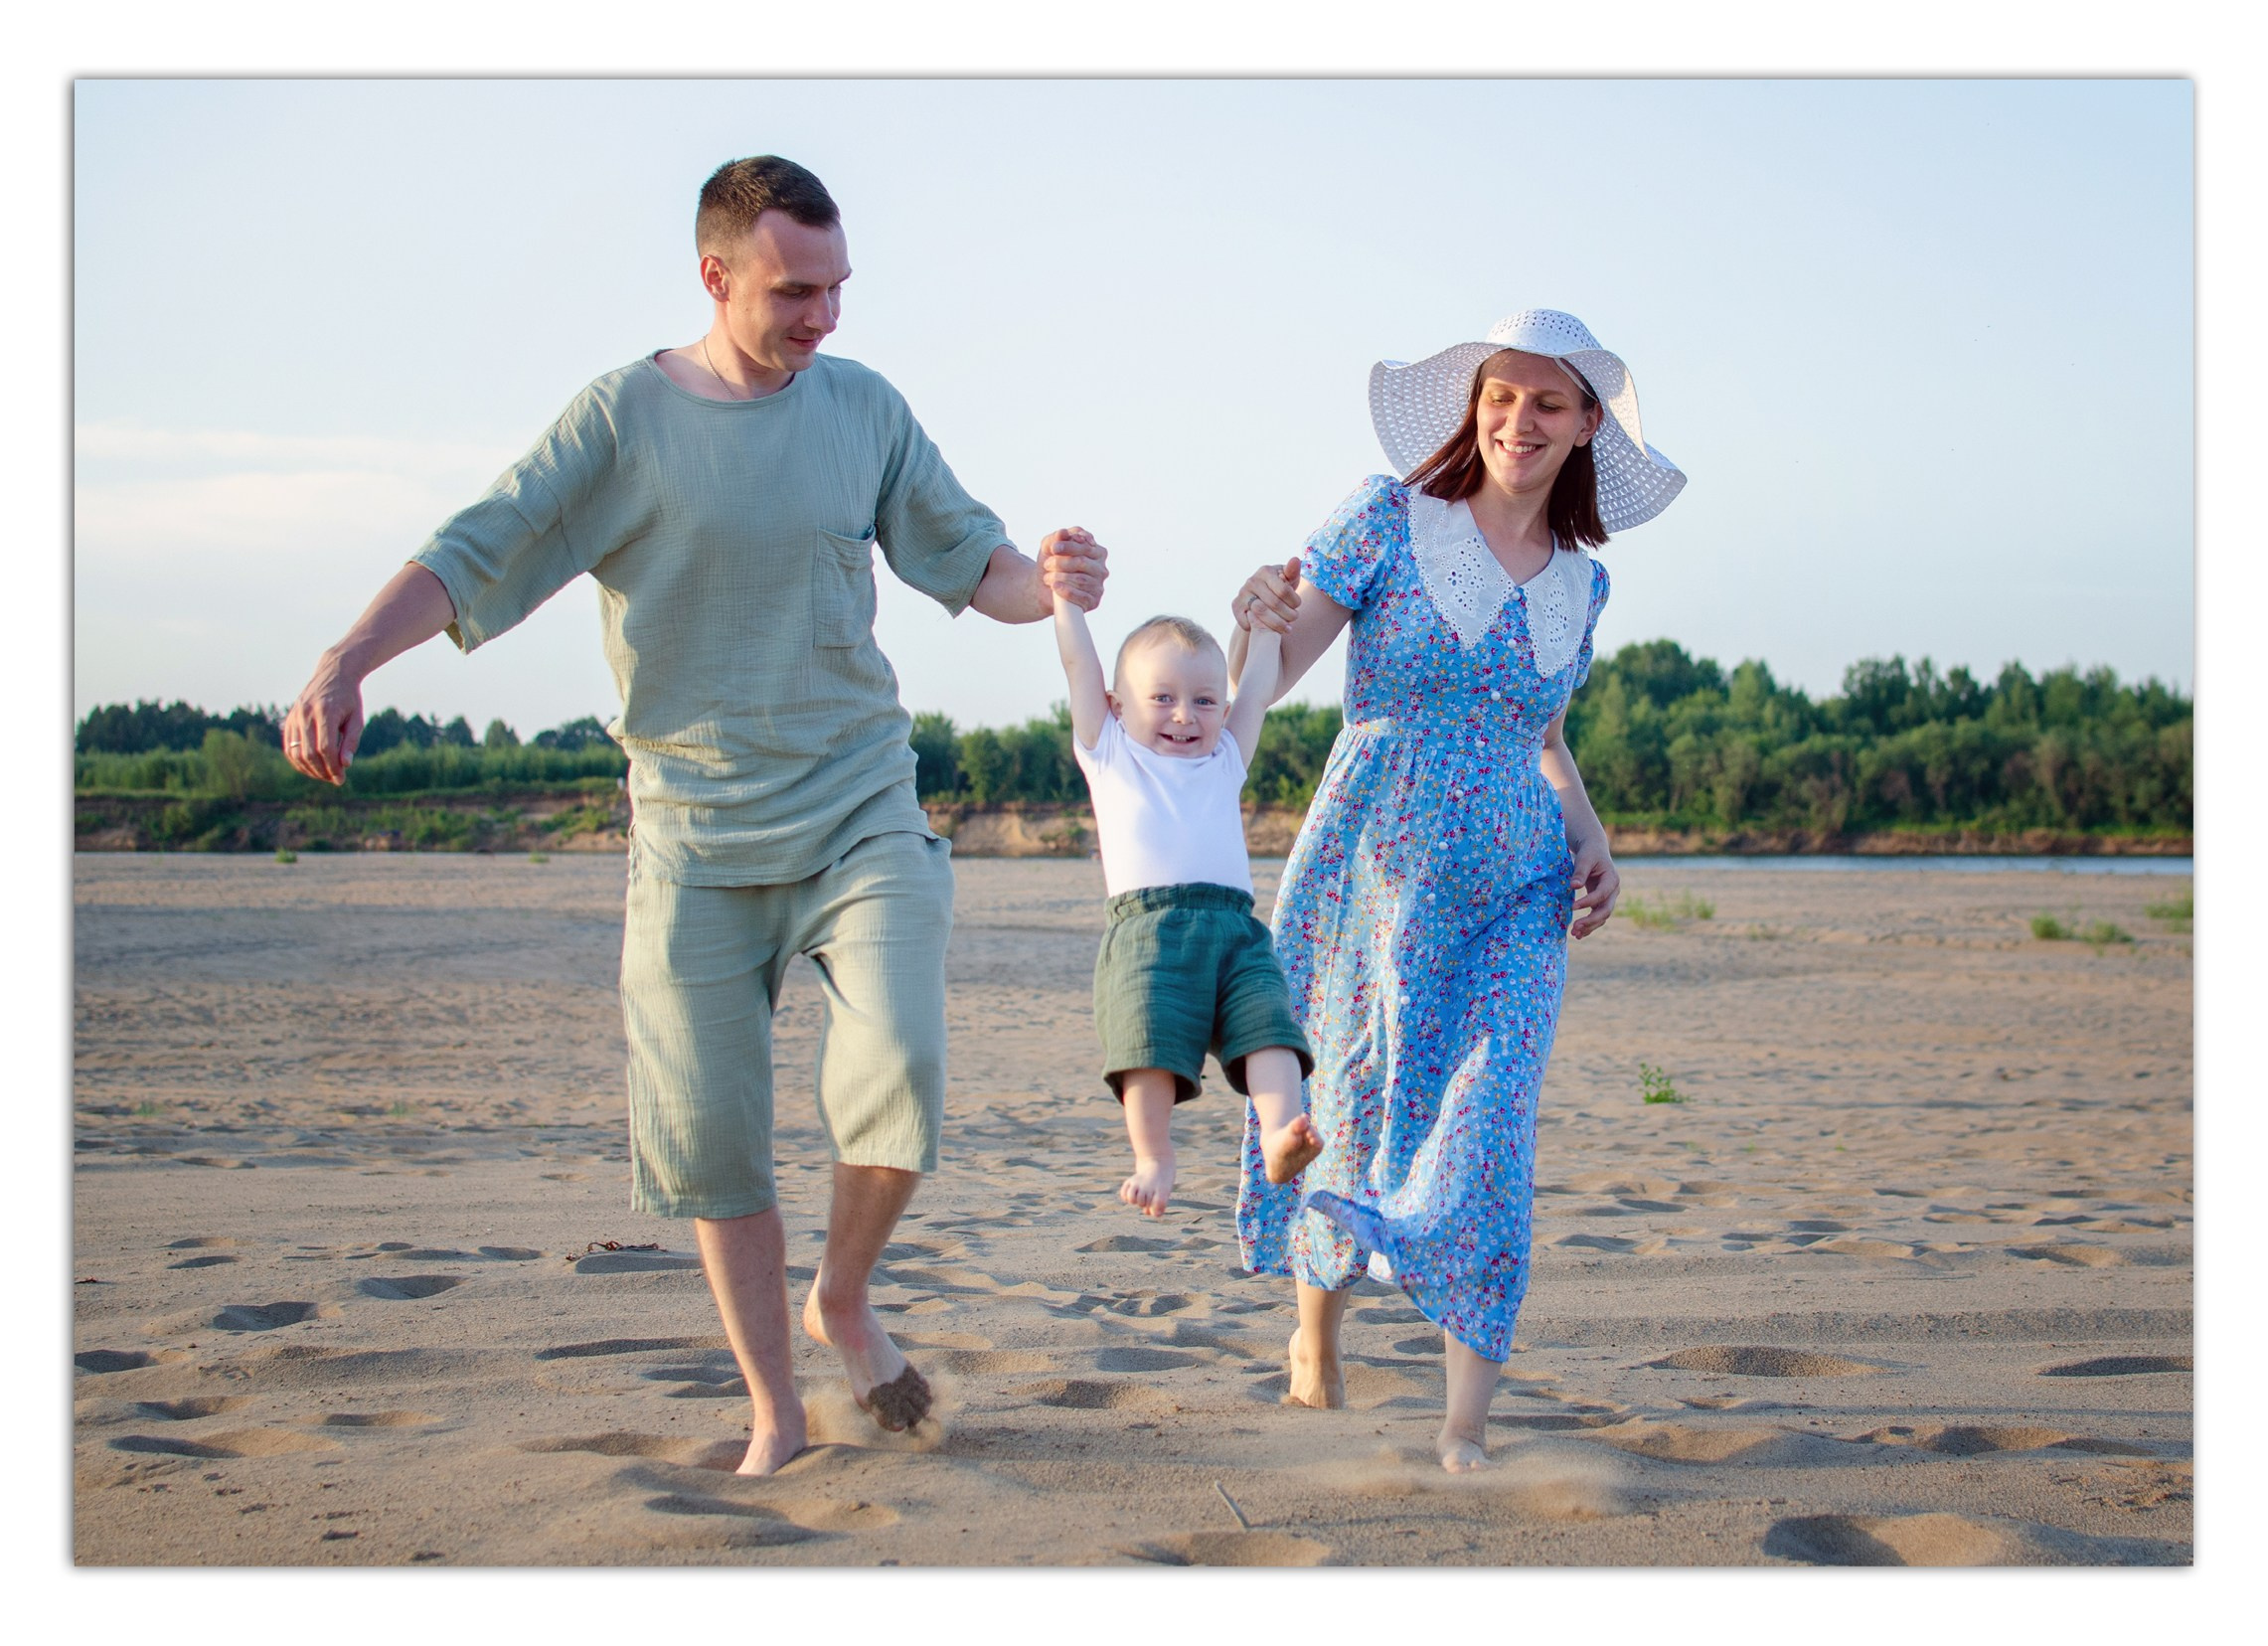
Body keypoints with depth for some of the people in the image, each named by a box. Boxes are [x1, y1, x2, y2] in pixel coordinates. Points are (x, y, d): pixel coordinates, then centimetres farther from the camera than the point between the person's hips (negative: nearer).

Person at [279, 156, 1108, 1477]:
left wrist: (1047, 585, -15)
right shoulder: (625, 418, -2)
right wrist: (349, 660, -24)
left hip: (860, 813, 1)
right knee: (711, 1137, 1)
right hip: (696, 836, -1)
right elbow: (477, 552, -7)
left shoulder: (865, 409, 5)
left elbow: (971, 562, 9)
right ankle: (775, 1414, 18)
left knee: (900, 1075, -18)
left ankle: (846, 1301, 12)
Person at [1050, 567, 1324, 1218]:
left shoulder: (1225, 760, 30)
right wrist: (1065, 593, 24)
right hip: (1147, 924, -2)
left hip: (1235, 926, 3)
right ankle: (1152, 1159, -13)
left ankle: (1279, 1136, -32)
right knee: (1152, 1044, -18)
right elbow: (1080, 665, 21)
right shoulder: (1110, 754, 22)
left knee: (1268, 1027, -19)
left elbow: (1258, 686, 34)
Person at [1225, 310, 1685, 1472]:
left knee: (1486, 1130, -10)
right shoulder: (1388, 518, -4)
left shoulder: (1580, 581, 9)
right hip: (1372, 875, -2)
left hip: (1514, 894, 2)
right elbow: (1262, 679, -8)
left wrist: (1592, 841, 5)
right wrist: (1260, 622, -30)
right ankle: (1315, 1341, 35)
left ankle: (1466, 1424, -6)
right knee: (1345, 1112, 8)